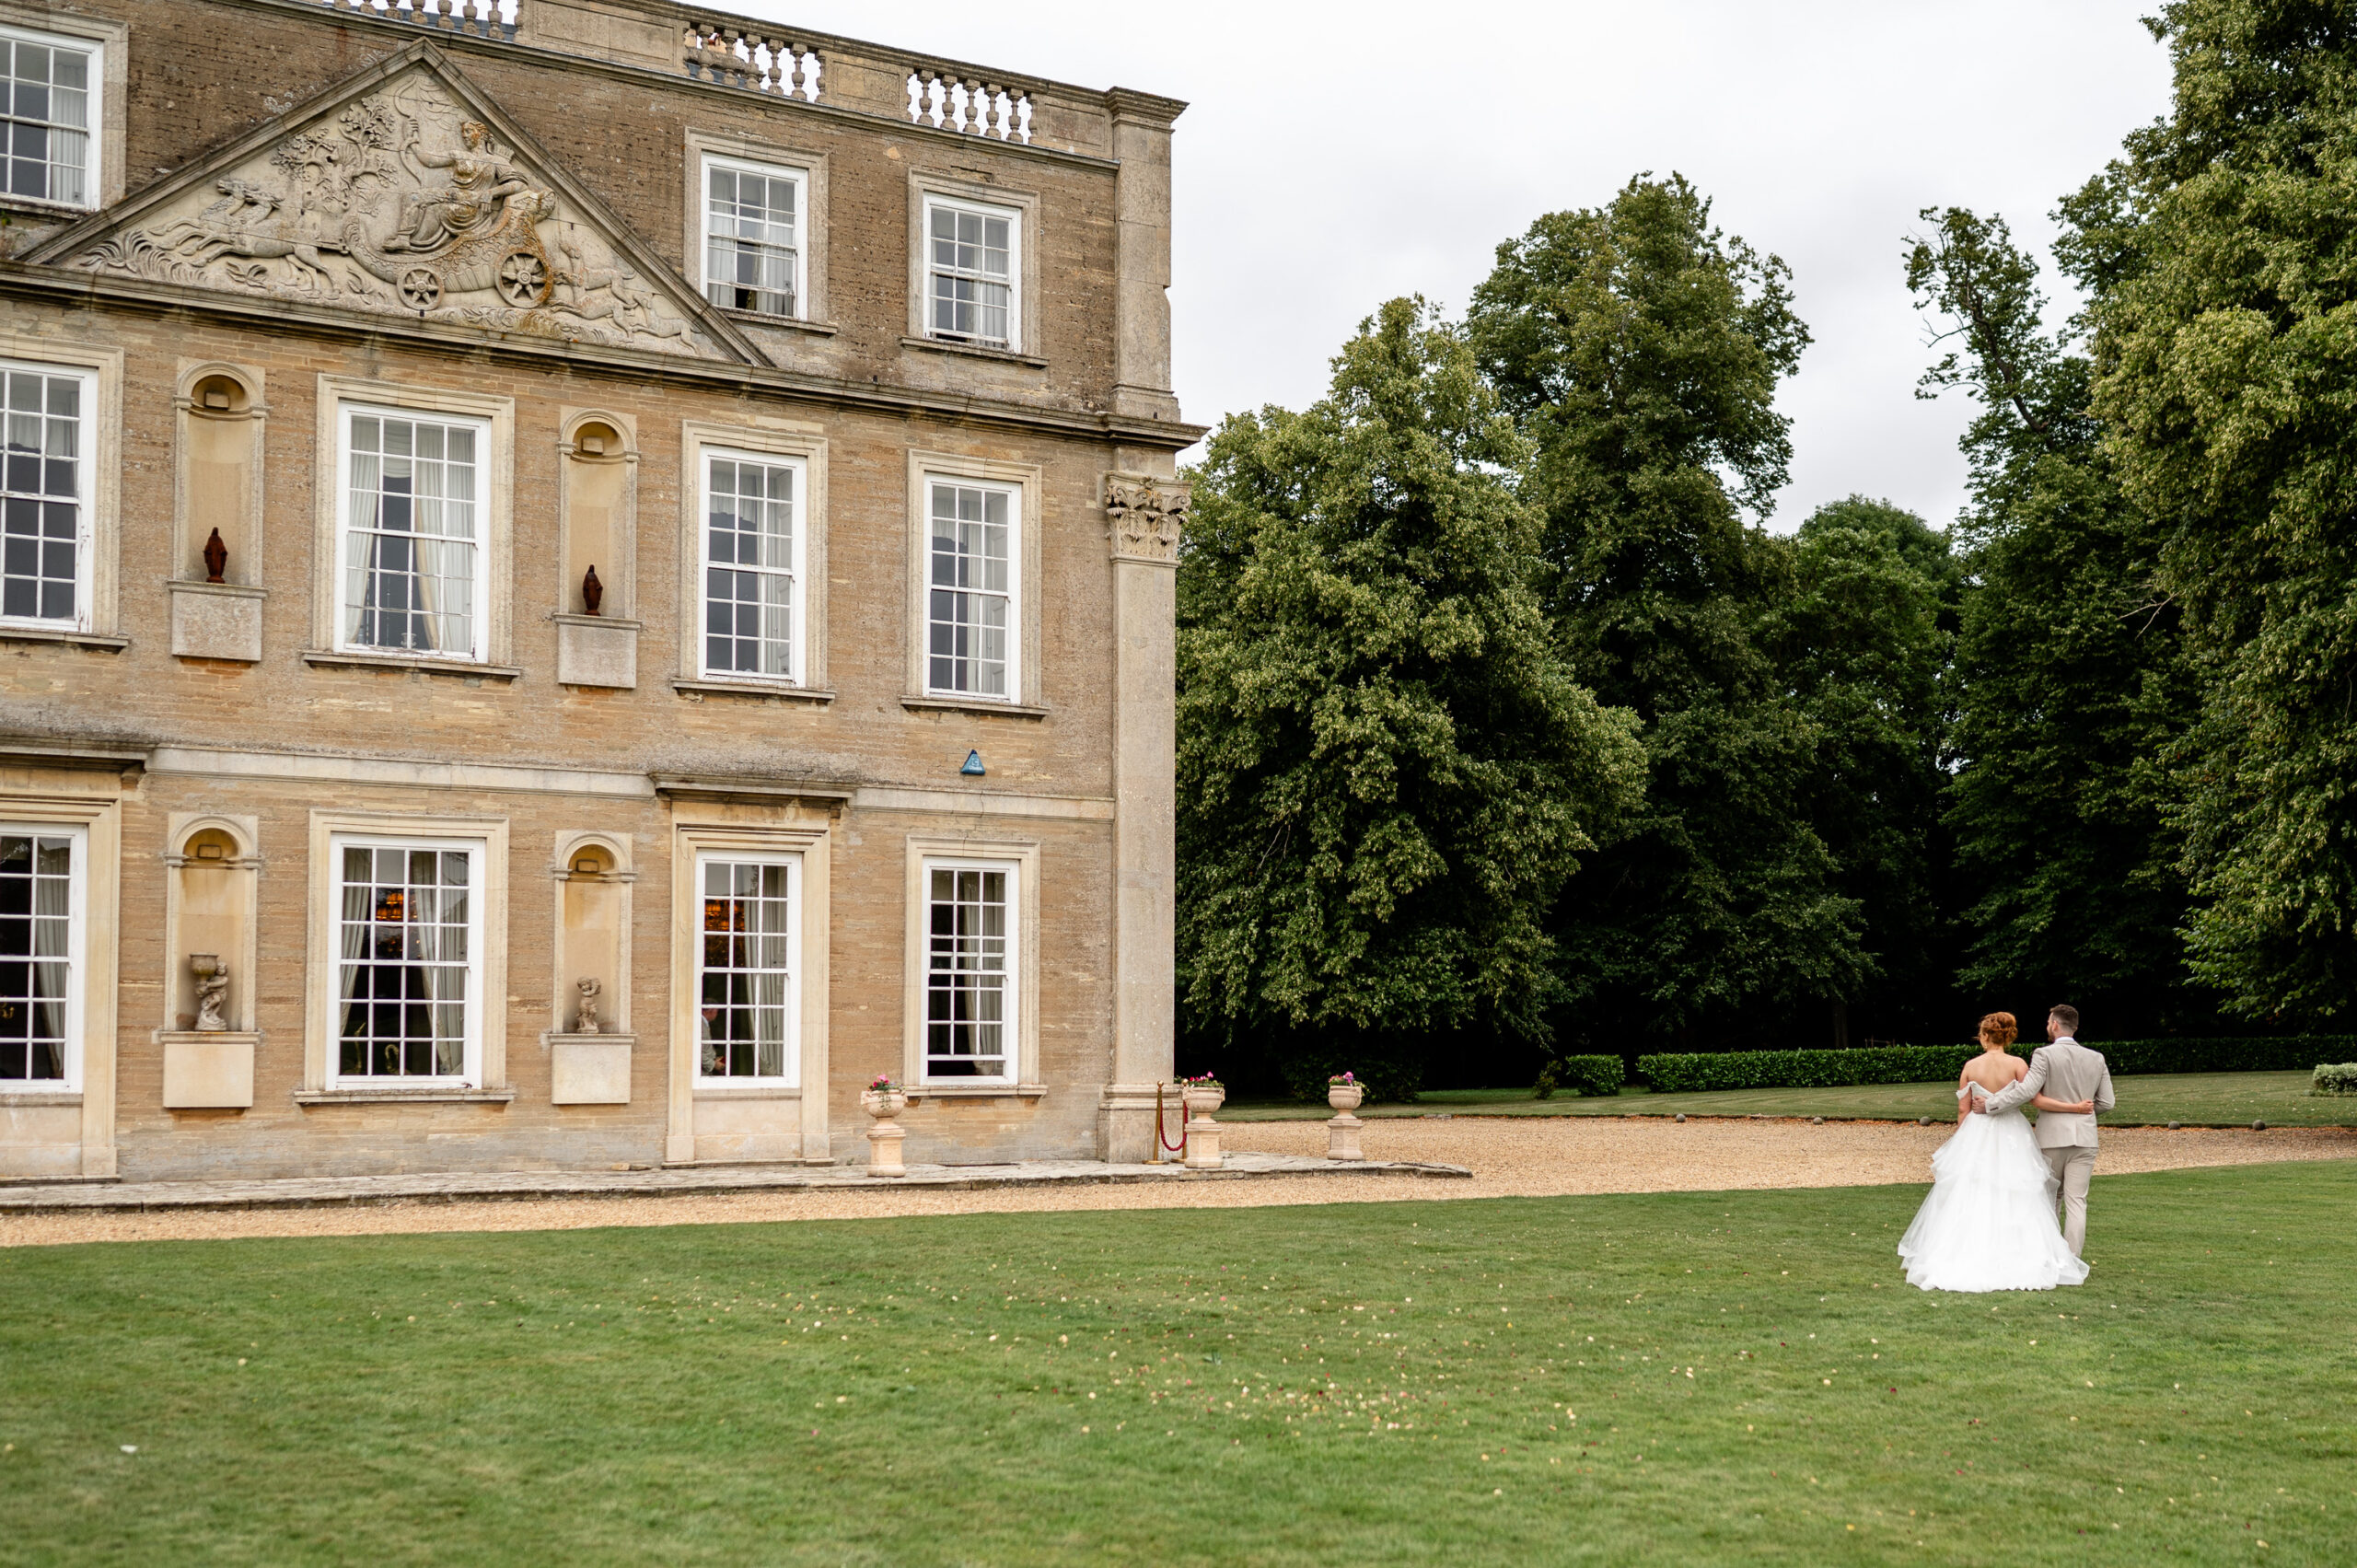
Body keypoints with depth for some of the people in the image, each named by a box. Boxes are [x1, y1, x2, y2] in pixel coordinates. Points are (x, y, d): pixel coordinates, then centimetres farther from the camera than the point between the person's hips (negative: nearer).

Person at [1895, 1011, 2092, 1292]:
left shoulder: (1971, 1066, -2)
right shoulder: (2016, 1064, -7)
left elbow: (1963, 1110, 2)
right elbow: (2037, 1099, -13)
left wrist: (1960, 1142, 14)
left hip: (1975, 1139, 1)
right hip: (2011, 1140, -1)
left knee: (1969, 1200, 5)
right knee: (2013, 1204, 2)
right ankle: (2019, 1261, -2)